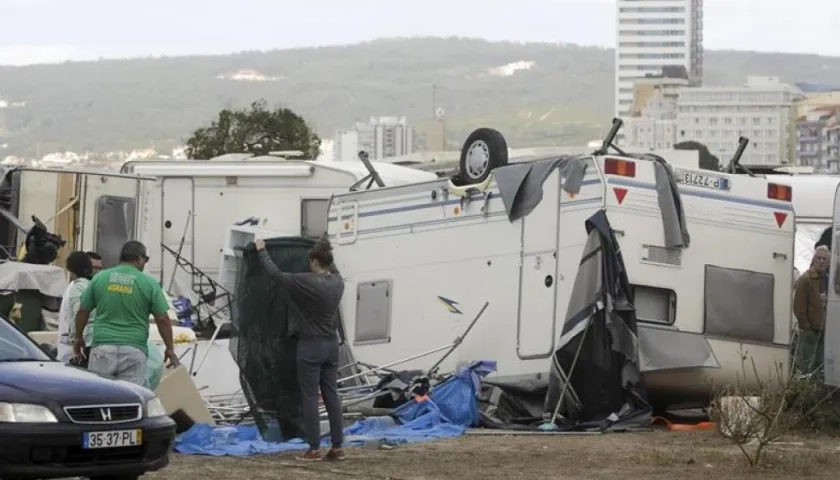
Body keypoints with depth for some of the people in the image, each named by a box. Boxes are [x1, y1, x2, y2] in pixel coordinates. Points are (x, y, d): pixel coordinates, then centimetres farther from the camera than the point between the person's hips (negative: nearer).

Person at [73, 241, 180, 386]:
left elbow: (82, 312, 13)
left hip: (102, 347, 2)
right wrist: (170, 349, 11)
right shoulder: (149, 283, 1)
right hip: (134, 351, -2)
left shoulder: (99, 278, 8)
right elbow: (163, 320, 1)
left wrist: (78, 338, 28)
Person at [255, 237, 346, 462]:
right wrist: (323, 249, 44)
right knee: (332, 396, 7)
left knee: (310, 398, -2)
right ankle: (337, 447, 6)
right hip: (331, 345, 7)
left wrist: (262, 251, 5)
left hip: (311, 346, -7)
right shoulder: (337, 282, 3)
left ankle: (314, 450, -2)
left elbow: (276, 274, -8)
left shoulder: (307, 282, -17)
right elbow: (332, 269, 29)